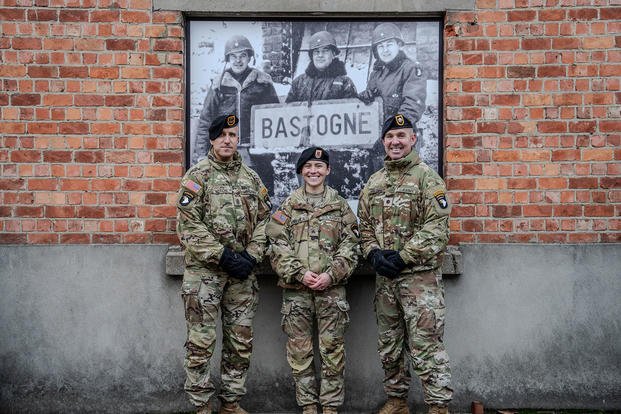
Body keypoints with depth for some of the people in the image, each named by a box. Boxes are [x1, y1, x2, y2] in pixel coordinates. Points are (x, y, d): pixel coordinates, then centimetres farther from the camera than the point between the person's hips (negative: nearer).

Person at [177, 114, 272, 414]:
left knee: (241, 343, 10)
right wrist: (223, 256, -16)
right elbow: (188, 226, -11)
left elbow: (263, 220, 10)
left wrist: (252, 256, -5)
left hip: (242, 273, 5)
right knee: (201, 343, 1)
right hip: (204, 271, -4)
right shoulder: (197, 176, -4)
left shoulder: (251, 178, 11)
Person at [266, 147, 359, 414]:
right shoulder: (288, 206, 7)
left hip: (331, 288, 0)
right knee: (299, 349, 6)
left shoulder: (340, 206, 8)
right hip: (295, 288, 1)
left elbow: (350, 245, 2)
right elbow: (277, 245, 0)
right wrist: (299, 273, -12)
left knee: (332, 349, 2)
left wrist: (331, 274, -11)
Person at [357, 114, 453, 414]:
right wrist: (374, 254, -4)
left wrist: (402, 257, -17)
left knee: (426, 346, -6)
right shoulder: (373, 183, 13)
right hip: (384, 277, 6)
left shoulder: (427, 178, -5)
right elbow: (364, 225, 14)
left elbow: (437, 228, -13)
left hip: (420, 276, -6)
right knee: (389, 345, 15)